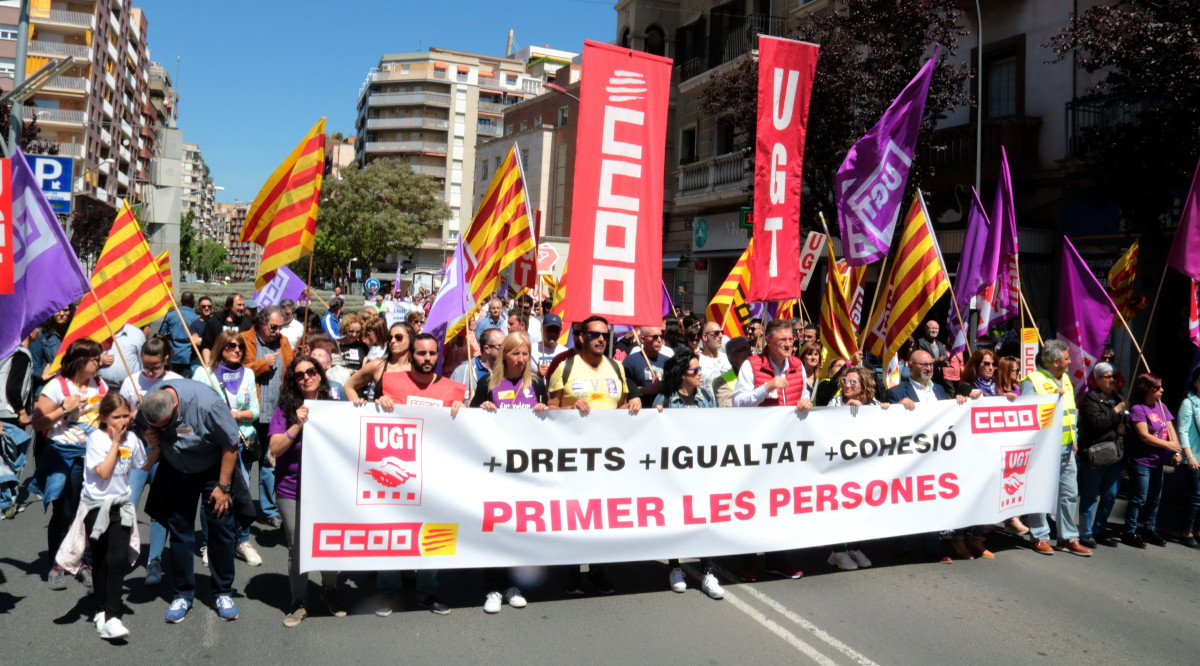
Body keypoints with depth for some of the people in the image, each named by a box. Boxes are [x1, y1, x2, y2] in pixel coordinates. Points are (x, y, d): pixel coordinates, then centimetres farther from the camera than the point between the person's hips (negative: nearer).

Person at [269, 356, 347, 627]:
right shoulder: (285, 410, -1)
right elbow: (275, 449, -9)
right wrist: (298, 425, -19)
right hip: (292, 490, -1)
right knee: (297, 547, 4)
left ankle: (329, 590, 33)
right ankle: (299, 602, 23)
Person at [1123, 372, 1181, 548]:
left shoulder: (1161, 407, 9)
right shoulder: (1138, 409, -13)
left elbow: (1170, 429, 6)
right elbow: (1144, 436, -16)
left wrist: (1176, 452, -8)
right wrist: (1169, 445, -14)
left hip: (1158, 461, 7)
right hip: (1141, 461, -7)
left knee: (1155, 498, 15)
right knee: (1139, 498, -3)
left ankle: (1149, 530, 28)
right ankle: (1130, 532, 6)